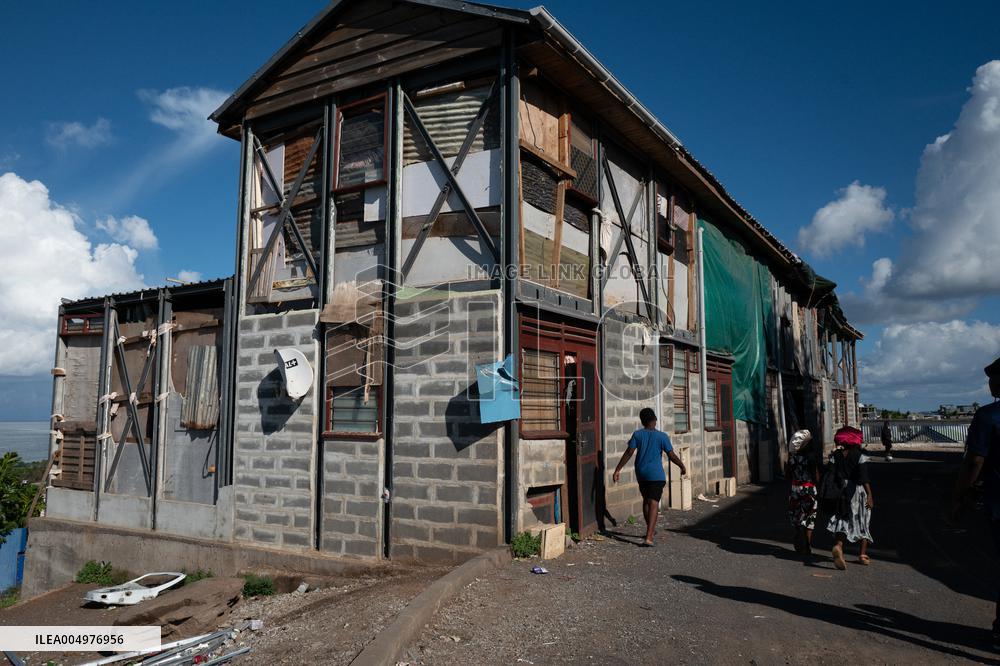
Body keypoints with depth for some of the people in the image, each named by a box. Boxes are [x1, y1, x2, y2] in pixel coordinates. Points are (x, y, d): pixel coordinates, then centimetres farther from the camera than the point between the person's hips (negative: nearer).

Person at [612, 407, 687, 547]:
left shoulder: (637, 434, 0)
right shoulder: (662, 436, -6)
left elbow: (629, 453, -6)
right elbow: (671, 456, -4)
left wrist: (618, 470, -4)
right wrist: (682, 466, 13)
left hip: (641, 474, 4)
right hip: (656, 475, -4)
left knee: (646, 501, 20)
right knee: (653, 504, -6)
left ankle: (650, 530, 36)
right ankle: (648, 537, -17)